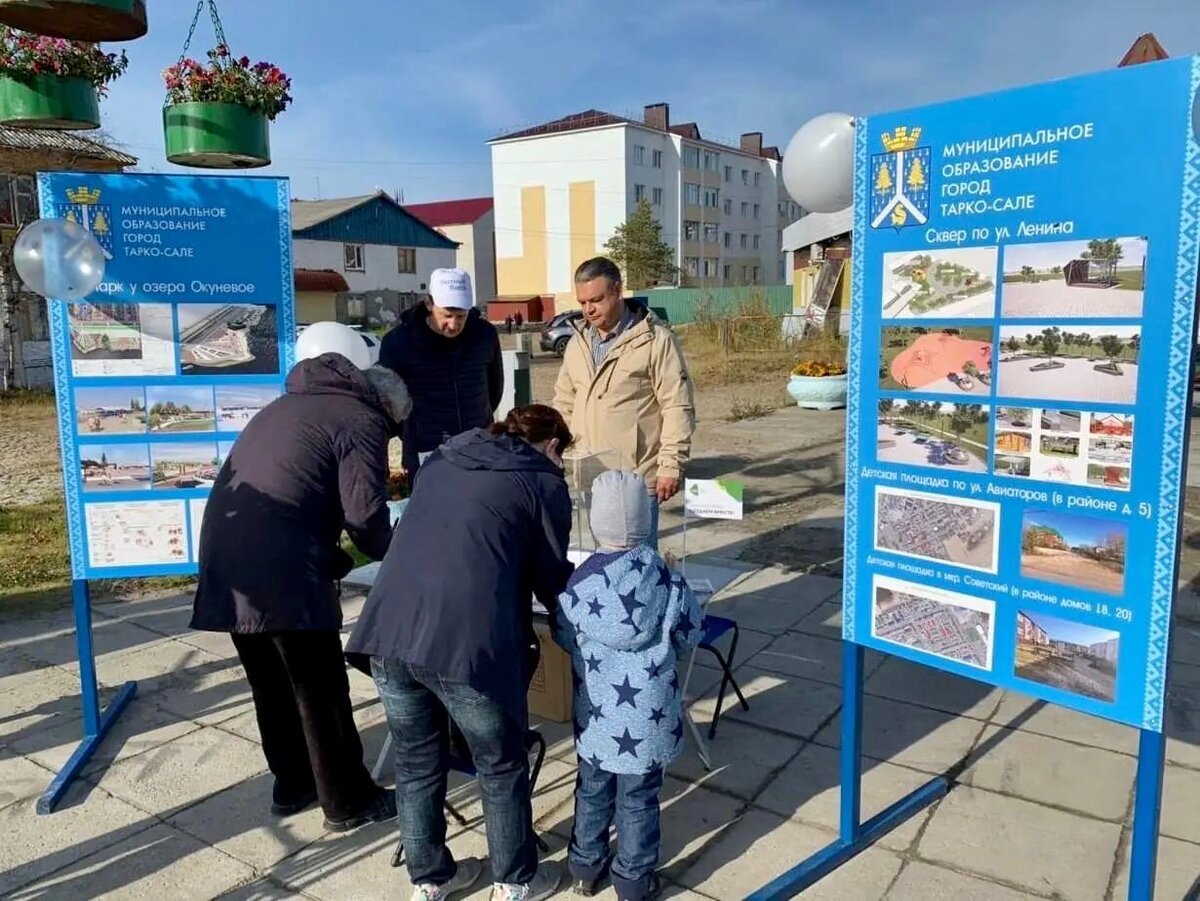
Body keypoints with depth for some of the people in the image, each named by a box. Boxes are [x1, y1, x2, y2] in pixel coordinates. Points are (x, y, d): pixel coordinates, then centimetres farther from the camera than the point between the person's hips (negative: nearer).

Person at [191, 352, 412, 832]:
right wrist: (389, 553, 9)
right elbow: (364, 513, -12)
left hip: (226, 549, 9)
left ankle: (292, 784, 36)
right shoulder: (362, 421, -1)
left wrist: (334, 555, 22)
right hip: (278, 564, -8)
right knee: (321, 690, 6)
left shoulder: (296, 402, 25)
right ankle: (348, 802, 19)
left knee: (271, 683, 21)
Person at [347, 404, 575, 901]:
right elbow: (552, 579, 11)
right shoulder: (544, 480, 8)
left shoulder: (441, 459, 24)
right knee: (501, 767, 18)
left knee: (417, 763, 24)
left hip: (388, 630, 6)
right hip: (466, 640, -5)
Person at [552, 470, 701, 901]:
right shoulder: (664, 577, -15)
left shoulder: (578, 582, -14)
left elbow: (564, 639, 1)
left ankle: (585, 867, 38)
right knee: (638, 799, 15)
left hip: (597, 712, 1)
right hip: (648, 712, -1)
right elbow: (690, 633, -2)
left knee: (592, 790, 21)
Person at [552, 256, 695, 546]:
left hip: (636, 479, -5)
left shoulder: (656, 340, -8)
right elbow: (564, 405, 18)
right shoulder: (577, 343, 12)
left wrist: (671, 465, -13)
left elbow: (677, 408, -9)